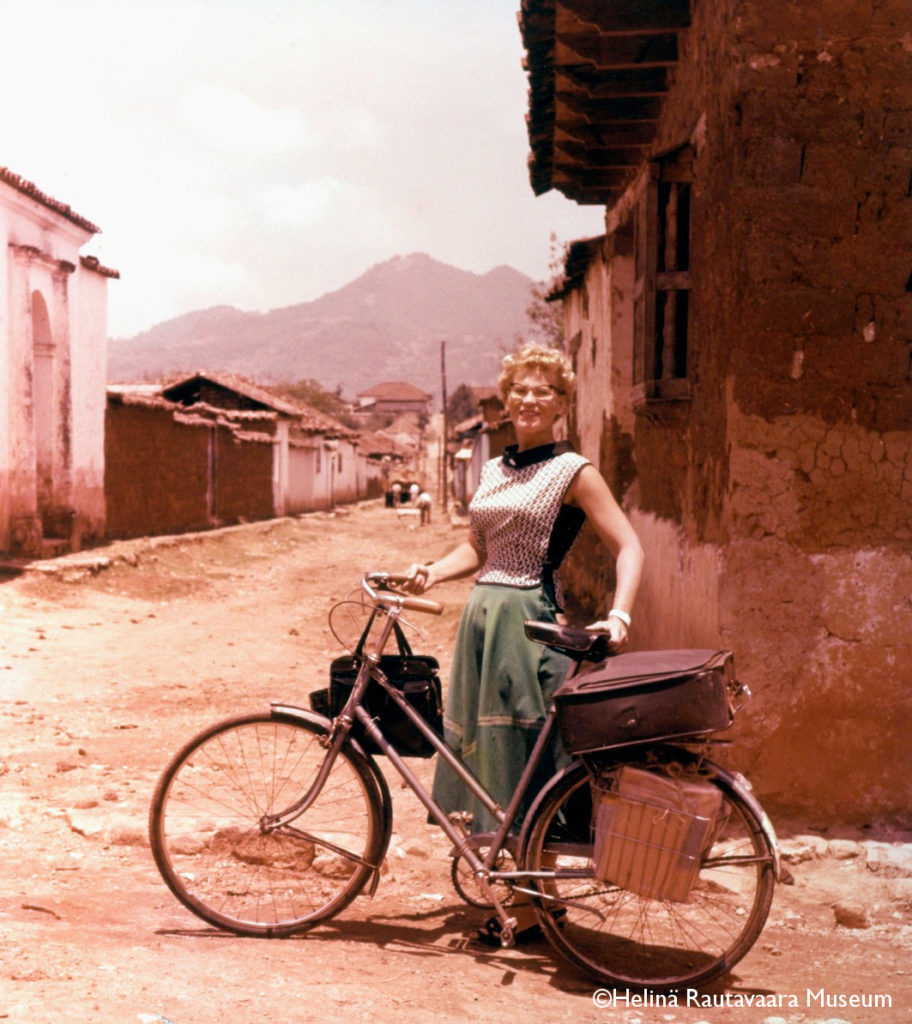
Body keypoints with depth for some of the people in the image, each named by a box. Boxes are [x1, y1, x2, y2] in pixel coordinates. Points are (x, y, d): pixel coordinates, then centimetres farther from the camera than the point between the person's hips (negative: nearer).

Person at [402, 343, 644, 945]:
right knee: (483, 750, 9)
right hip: (481, 618, 7)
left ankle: (532, 910, 5)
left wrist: (619, 614, -22)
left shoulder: (573, 472, -4)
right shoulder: (494, 471, 16)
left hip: (529, 622, -7)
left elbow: (628, 546, -8)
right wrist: (431, 573, 2)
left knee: (523, 760, -4)